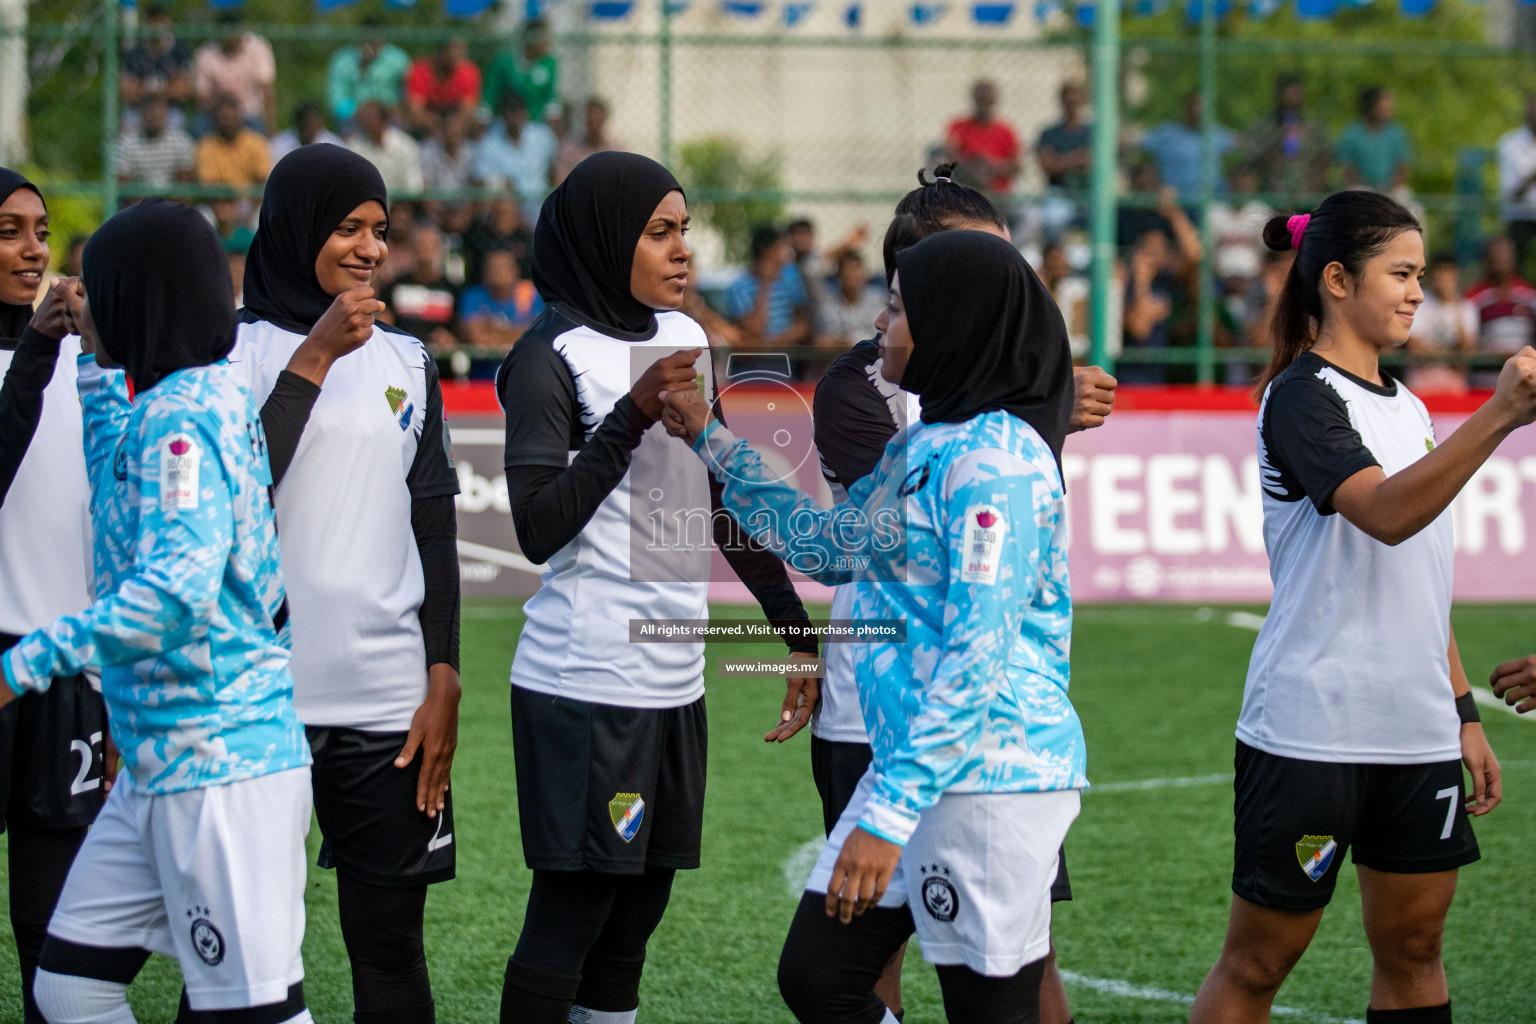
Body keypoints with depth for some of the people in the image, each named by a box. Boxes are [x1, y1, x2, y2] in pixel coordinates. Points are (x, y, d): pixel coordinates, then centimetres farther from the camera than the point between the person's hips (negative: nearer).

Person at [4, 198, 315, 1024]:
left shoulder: (180, 416, -16)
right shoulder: (210, 395, 12)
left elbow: (175, 588, -28)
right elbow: (127, 503, 31)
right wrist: (100, 368, 28)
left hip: (217, 762, -10)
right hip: (159, 762, 10)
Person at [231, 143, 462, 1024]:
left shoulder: (406, 362, 13)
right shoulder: (233, 352, 1)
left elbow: (434, 528, 13)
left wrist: (445, 681, 6)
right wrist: (313, 361, -14)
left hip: (390, 700, 3)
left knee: (391, 946, 3)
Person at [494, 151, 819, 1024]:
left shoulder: (684, 338, 13)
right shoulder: (553, 356, -9)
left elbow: (726, 500, 21)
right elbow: (539, 529, -17)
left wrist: (796, 626, 22)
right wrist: (634, 414, -22)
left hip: (674, 681, 7)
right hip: (586, 682, -7)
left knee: (637, 913, 9)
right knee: (571, 910, -6)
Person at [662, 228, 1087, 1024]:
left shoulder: (994, 458, -16)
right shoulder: (925, 443, 13)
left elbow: (977, 657, -22)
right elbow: (832, 546, 27)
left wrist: (892, 813, -24)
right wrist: (711, 444, 24)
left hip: (991, 782, -10)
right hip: (912, 769, 10)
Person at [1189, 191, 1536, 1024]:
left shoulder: (1405, 407, 15)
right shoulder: (1302, 396, -11)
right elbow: (1384, 512, -29)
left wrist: (1462, 712, 17)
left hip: (1416, 735, 8)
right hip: (1310, 730, -8)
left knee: (1413, 949, 9)